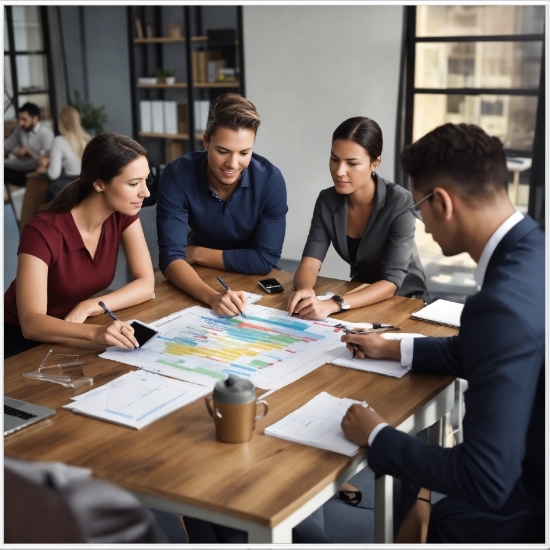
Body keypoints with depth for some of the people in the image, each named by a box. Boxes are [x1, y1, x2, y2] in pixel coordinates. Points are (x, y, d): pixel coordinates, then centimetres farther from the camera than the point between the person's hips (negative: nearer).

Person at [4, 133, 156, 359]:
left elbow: (146, 285, -11)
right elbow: (31, 324, -34)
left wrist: (88, 307, -26)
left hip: (72, 338, 6)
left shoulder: (123, 214, -10)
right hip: (21, 341, -6)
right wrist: (95, 332, -50)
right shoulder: (44, 231, -27)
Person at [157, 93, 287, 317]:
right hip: (200, 278, 1)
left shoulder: (270, 179, -23)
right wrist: (212, 296, -46)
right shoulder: (177, 175, -24)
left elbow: (266, 259, -20)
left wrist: (196, 253, -18)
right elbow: (171, 257, -29)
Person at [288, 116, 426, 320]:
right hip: (360, 299, 4)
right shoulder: (327, 201, -8)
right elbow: (309, 262, -13)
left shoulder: (400, 203, -23)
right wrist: (304, 290, -37)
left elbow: (390, 282, -26)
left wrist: (334, 304, -41)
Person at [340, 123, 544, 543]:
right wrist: (393, 349, 20)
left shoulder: (506, 302, -32)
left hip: (528, 506, -8)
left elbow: (485, 481, -31)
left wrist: (377, 437, -17)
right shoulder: (533, 252, -3)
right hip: (531, 468, 8)